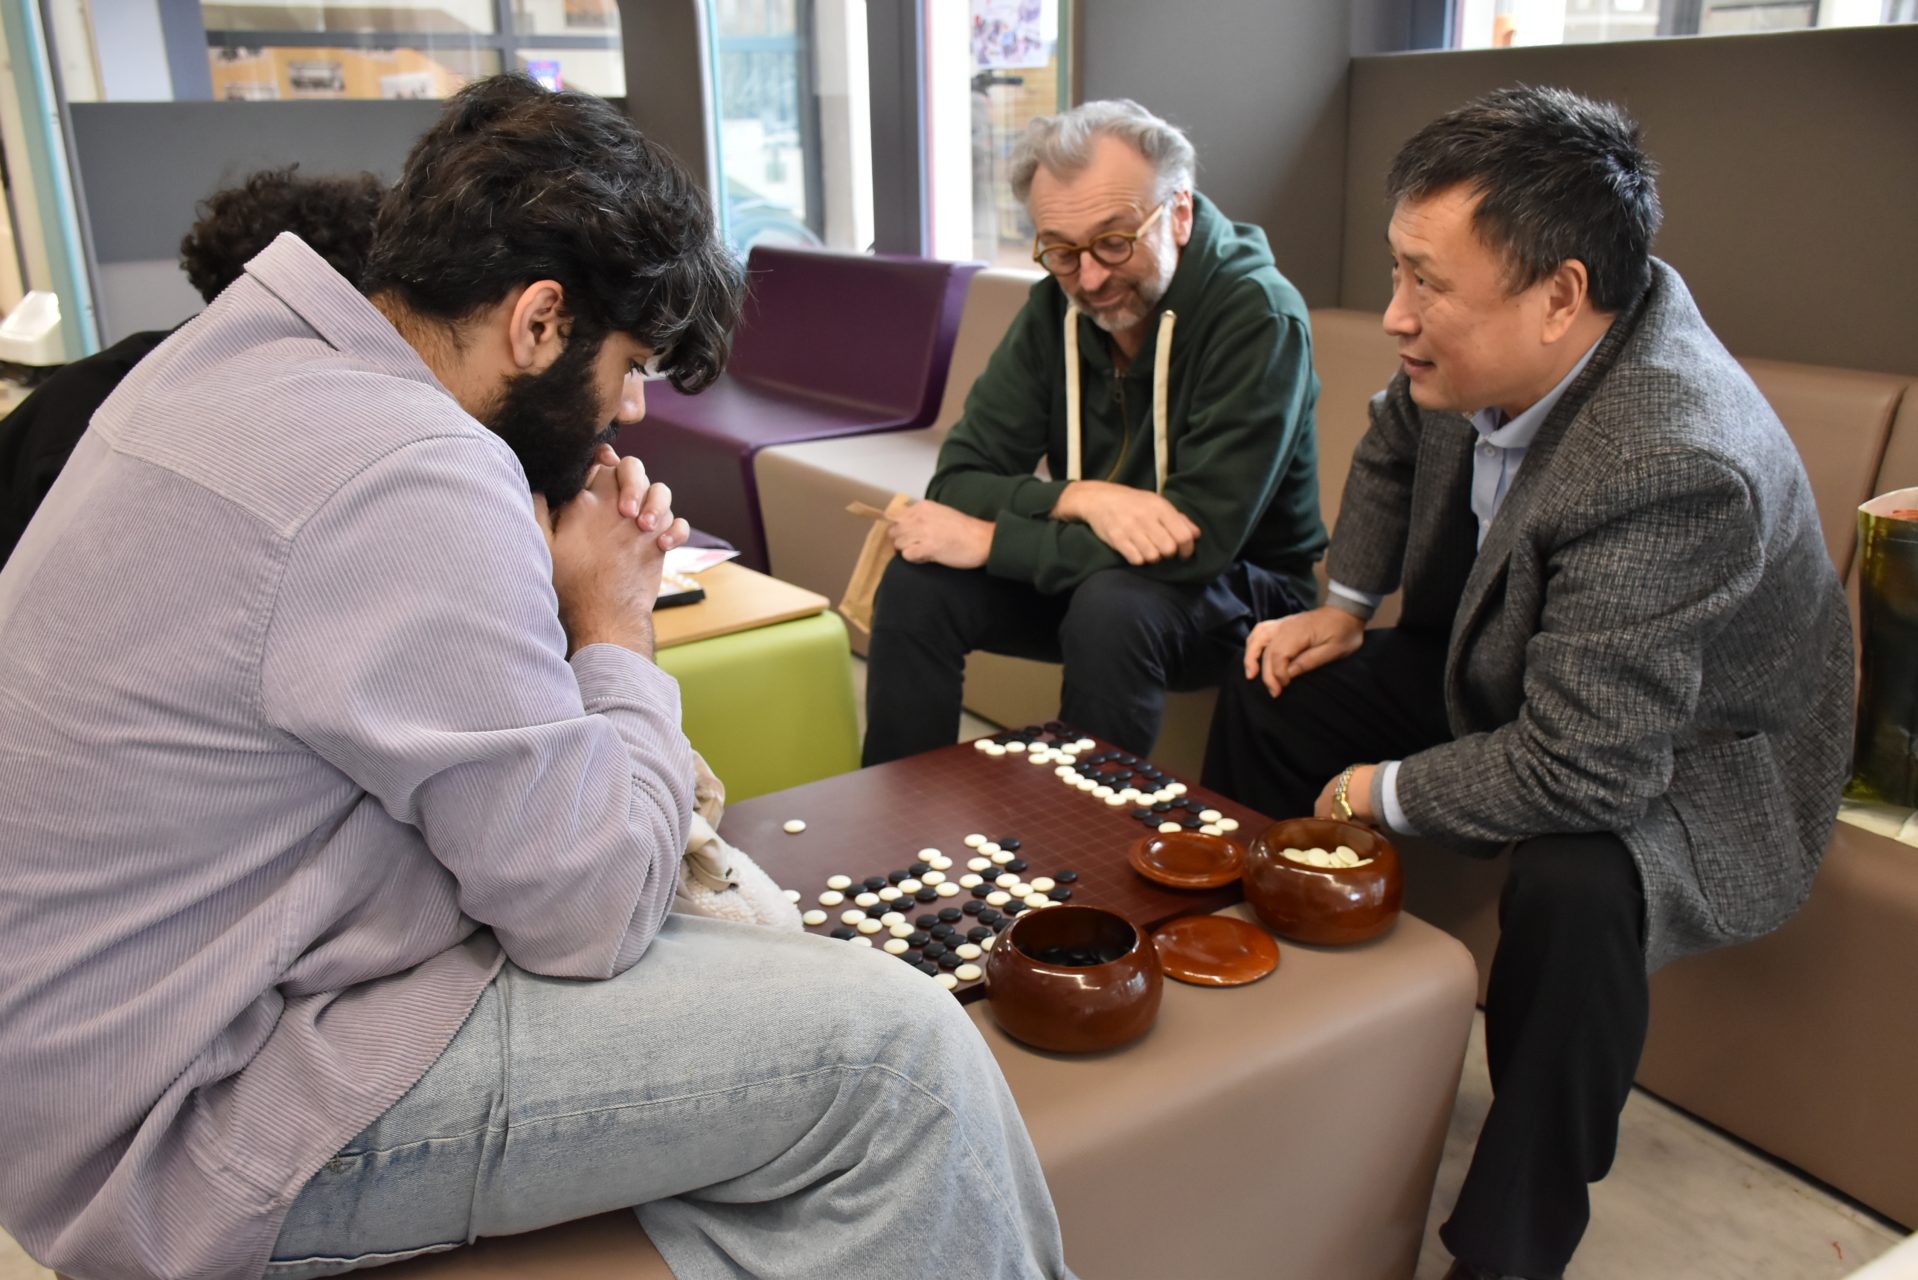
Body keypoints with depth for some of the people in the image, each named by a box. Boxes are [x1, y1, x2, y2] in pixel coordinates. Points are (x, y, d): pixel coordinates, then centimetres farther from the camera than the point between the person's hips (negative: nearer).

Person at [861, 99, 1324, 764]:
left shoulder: (1257, 316, -24)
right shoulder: (1057, 306, -5)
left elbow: (1198, 544, -30)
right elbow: (958, 479, -9)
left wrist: (985, 540, -25)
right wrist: (1079, 498, -30)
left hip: (1240, 587, -5)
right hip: (1094, 566, 5)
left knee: (1111, 603, -34)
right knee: (916, 584, -15)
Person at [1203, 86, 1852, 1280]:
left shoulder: (1668, 467, -39)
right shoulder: (1489, 353, -15)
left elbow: (1582, 772, -37)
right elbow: (1397, 441, 10)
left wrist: (1387, 793, -23)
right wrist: (1345, 606, 3)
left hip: (1679, 762, -8)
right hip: (1506, 674, 8)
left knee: (1574, 886, -37)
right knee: (1270, 694, 4)